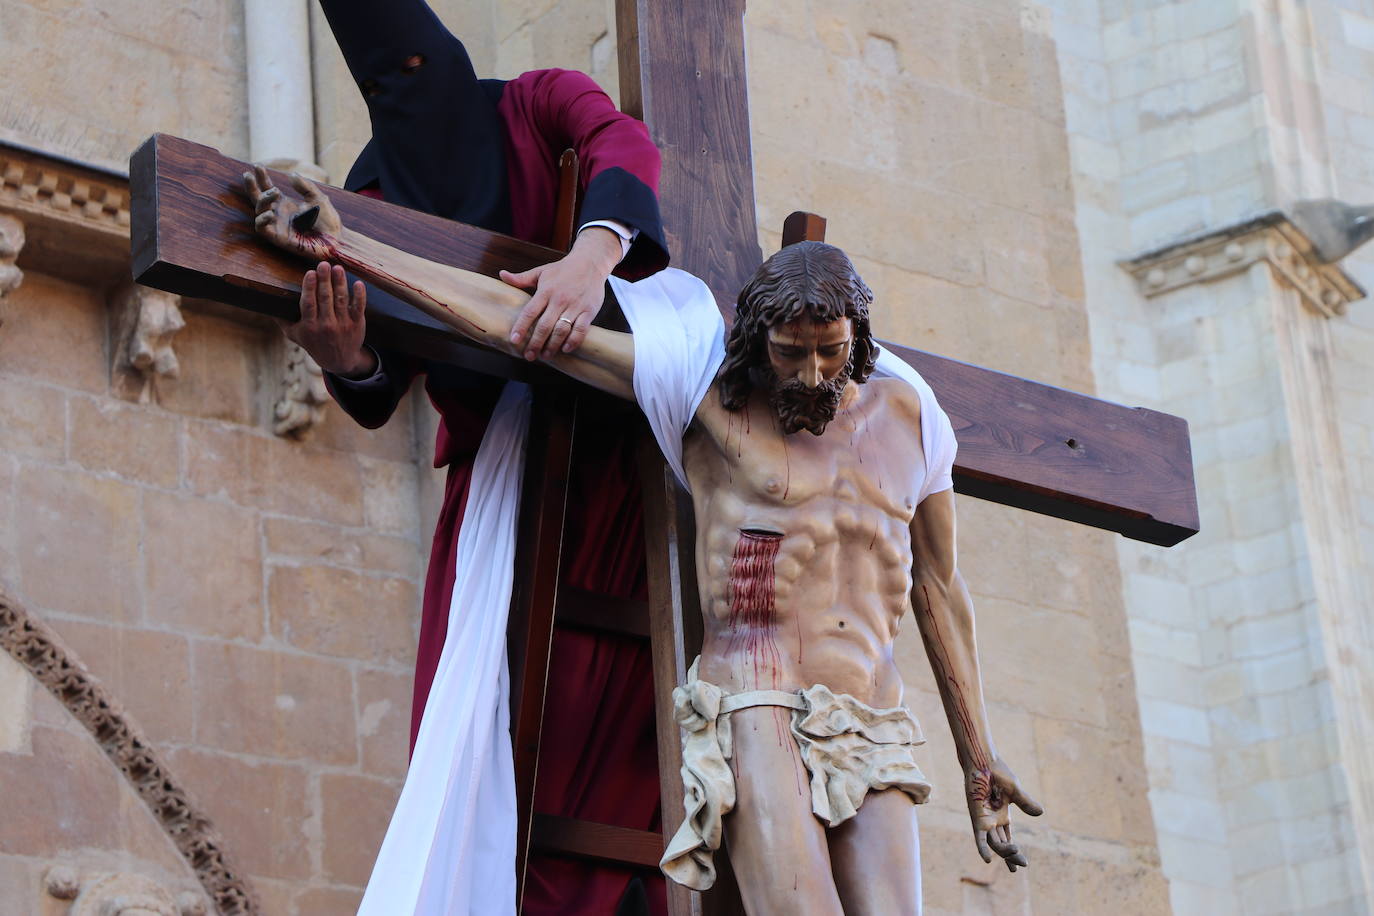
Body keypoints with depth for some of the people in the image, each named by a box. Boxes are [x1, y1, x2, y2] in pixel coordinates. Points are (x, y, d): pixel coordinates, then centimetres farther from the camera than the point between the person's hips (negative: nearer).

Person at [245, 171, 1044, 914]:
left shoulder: (905, 412, 13)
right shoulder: (709, 388, 3)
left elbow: (940, 592, 20)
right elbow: (514, 320, 1)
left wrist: (979, 757, 19)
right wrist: (341, 244, -1)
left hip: (874, 734, 4)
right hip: (757, 707, -4)